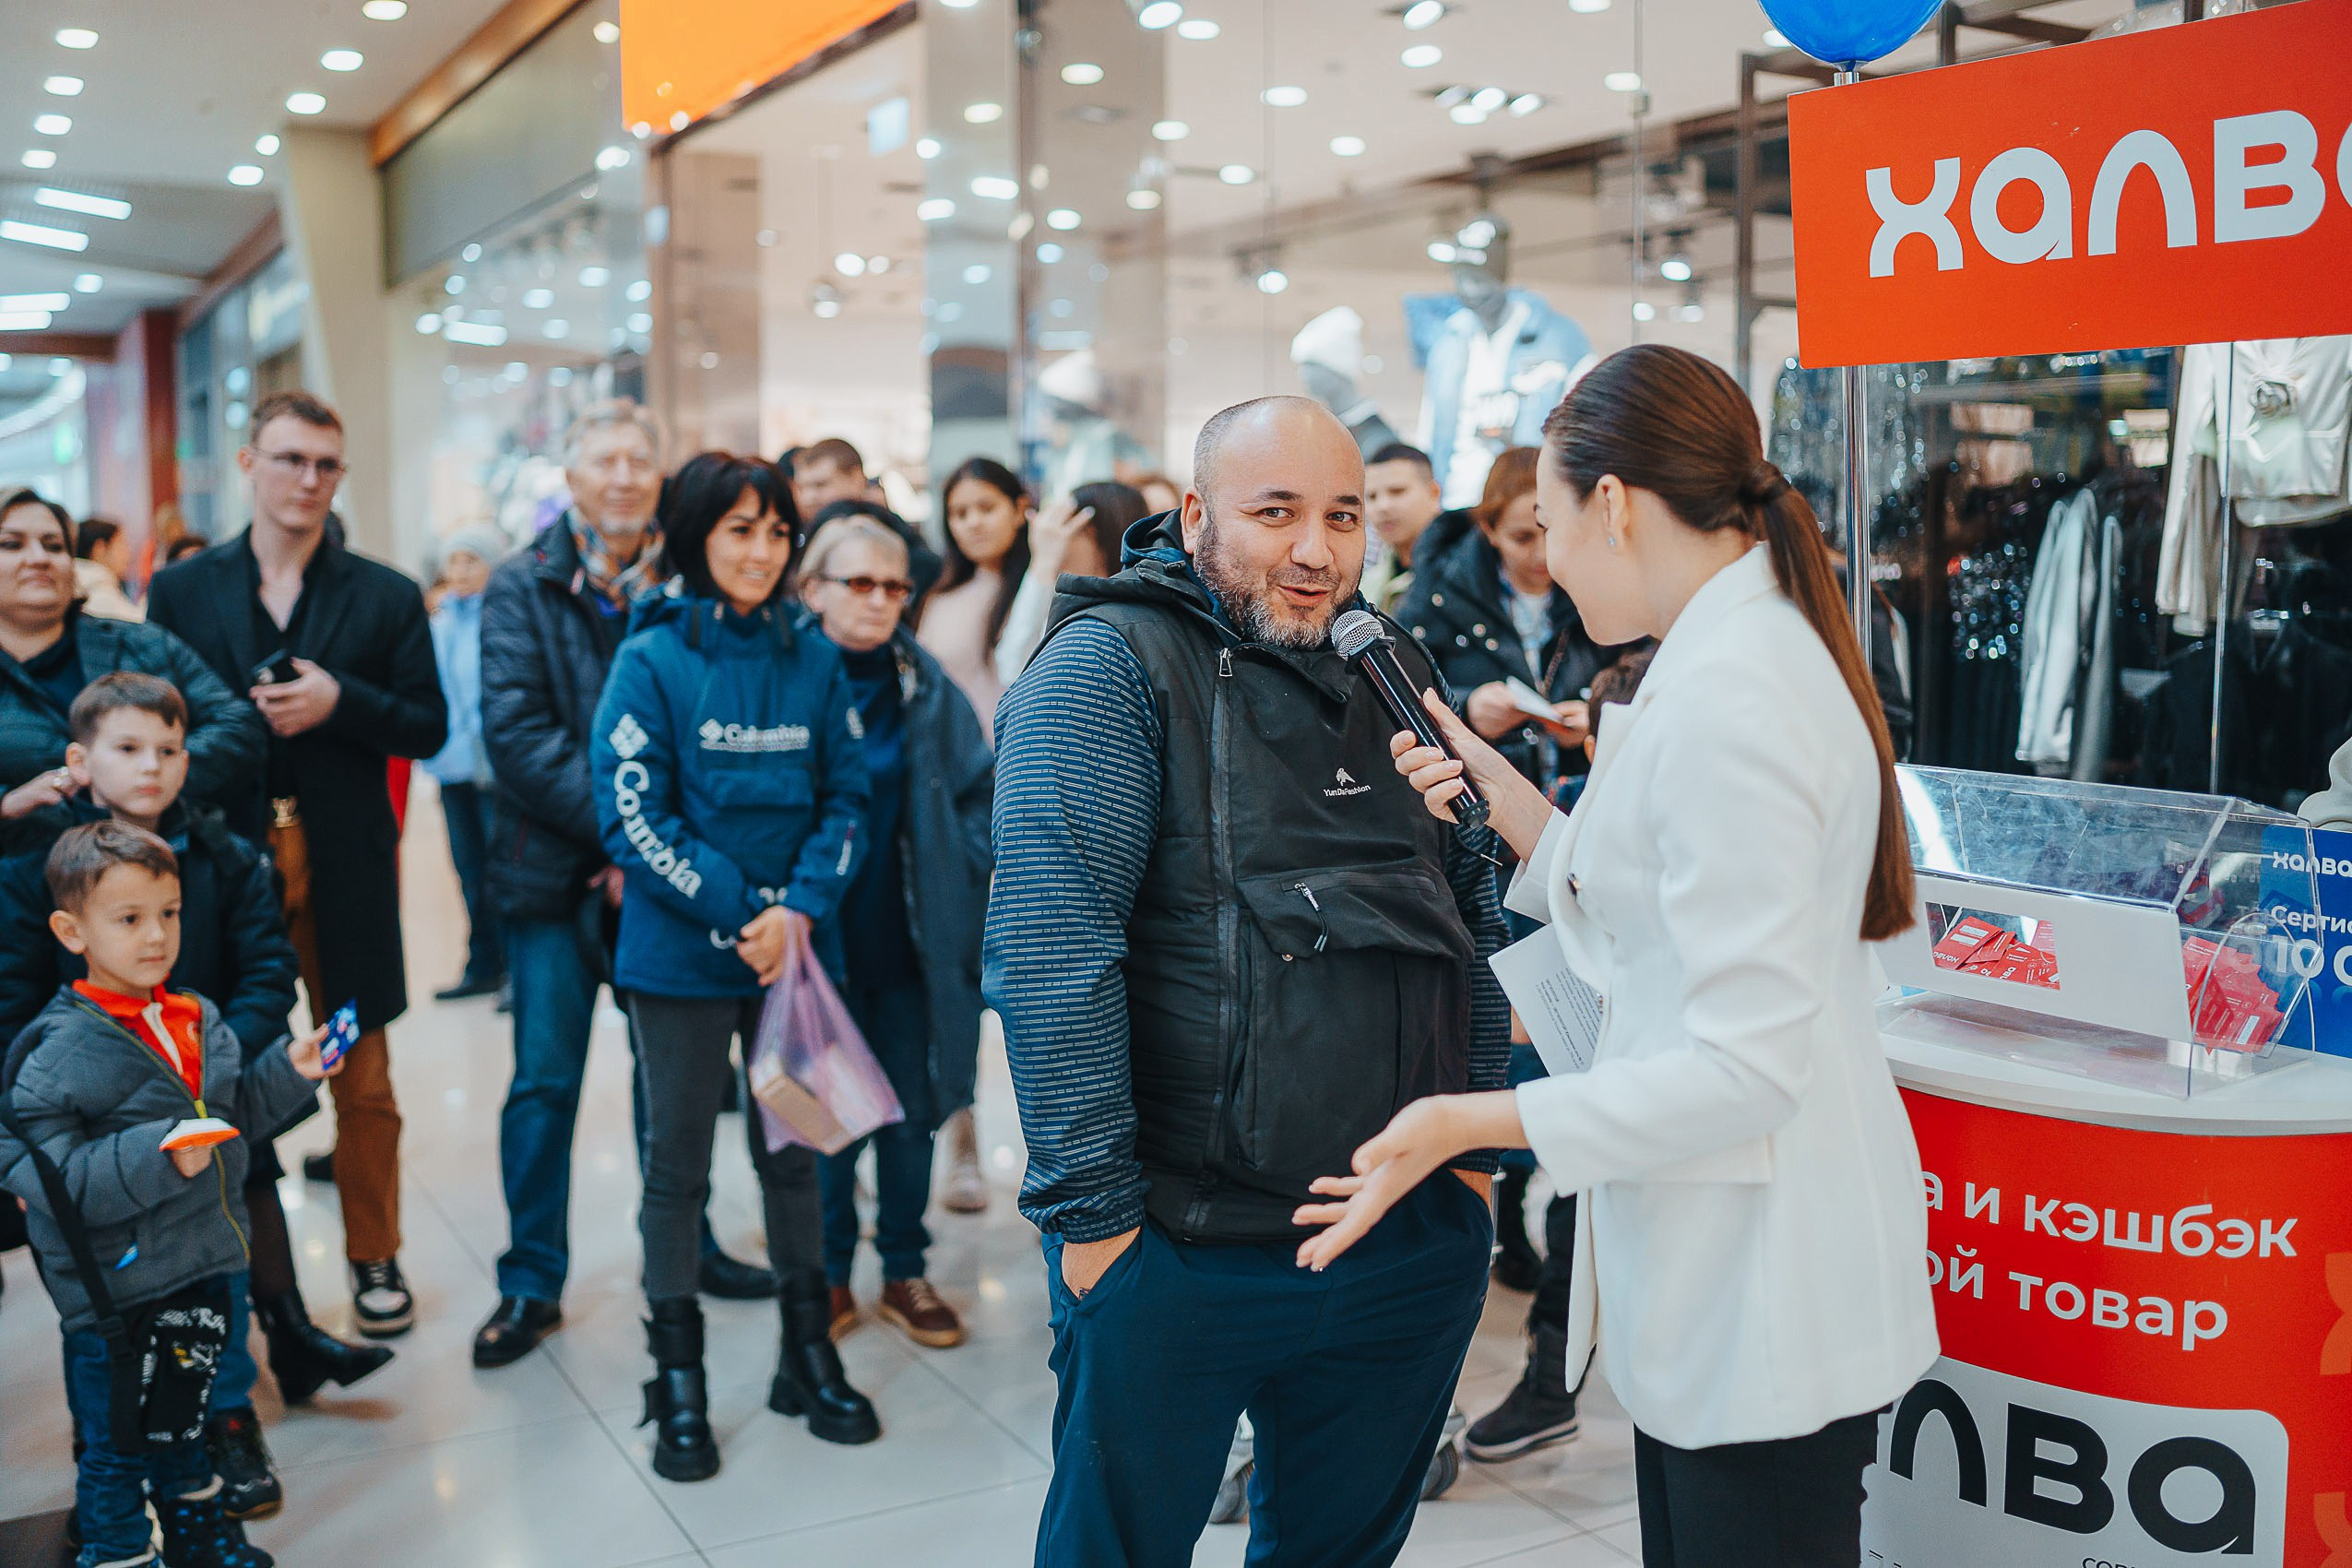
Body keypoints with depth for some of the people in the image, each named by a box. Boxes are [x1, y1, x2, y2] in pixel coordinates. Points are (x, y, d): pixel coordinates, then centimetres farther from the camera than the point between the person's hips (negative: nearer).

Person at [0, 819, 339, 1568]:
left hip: (203, 1270, 7)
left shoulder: (199, 1022, 4)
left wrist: (287, 1071, 1)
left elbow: (234, 1114, 16)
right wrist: (157, 1159, -32)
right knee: (116, 1448, 7)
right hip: (114, 1290, -7)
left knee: (184, 1422, 25)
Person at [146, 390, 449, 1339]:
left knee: (363, 1081, 8)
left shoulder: (386, 597, 5)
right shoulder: (182, 591, 7)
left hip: (345, 868, 0)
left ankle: (374, 1258, 22)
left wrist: (338, 702, -14)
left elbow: (428, 728, 1)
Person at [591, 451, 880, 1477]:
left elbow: (845, 797, 4)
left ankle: (809, 1355, 27)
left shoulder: (811, 658, 3)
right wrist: (739, 916, -16)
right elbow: (632, 817, -11)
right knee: (677, 1165, 8)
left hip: (796, 949, 3)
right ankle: (678, 1383, 20)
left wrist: (800, 909, -12)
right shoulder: (651, 660, -7)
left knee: (792, 1152, 13)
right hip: (682, 957, -3)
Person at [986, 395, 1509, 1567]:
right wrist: (1094, 1210, -19)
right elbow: (1052, 952, -18)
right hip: (1180, 1251, -5)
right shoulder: (1110, 666, -11)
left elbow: (1472, 910, 17)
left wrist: (1480, 1133, 12)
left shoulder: (1394, 673, 11)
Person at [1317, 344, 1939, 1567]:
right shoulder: (1753, 651, 9)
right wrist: (1517, 812, 8)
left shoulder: (1723, 707, -23)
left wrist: (1475, 1121, -27)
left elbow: (1747, 1066, -26)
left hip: (1766, 1301, -10)